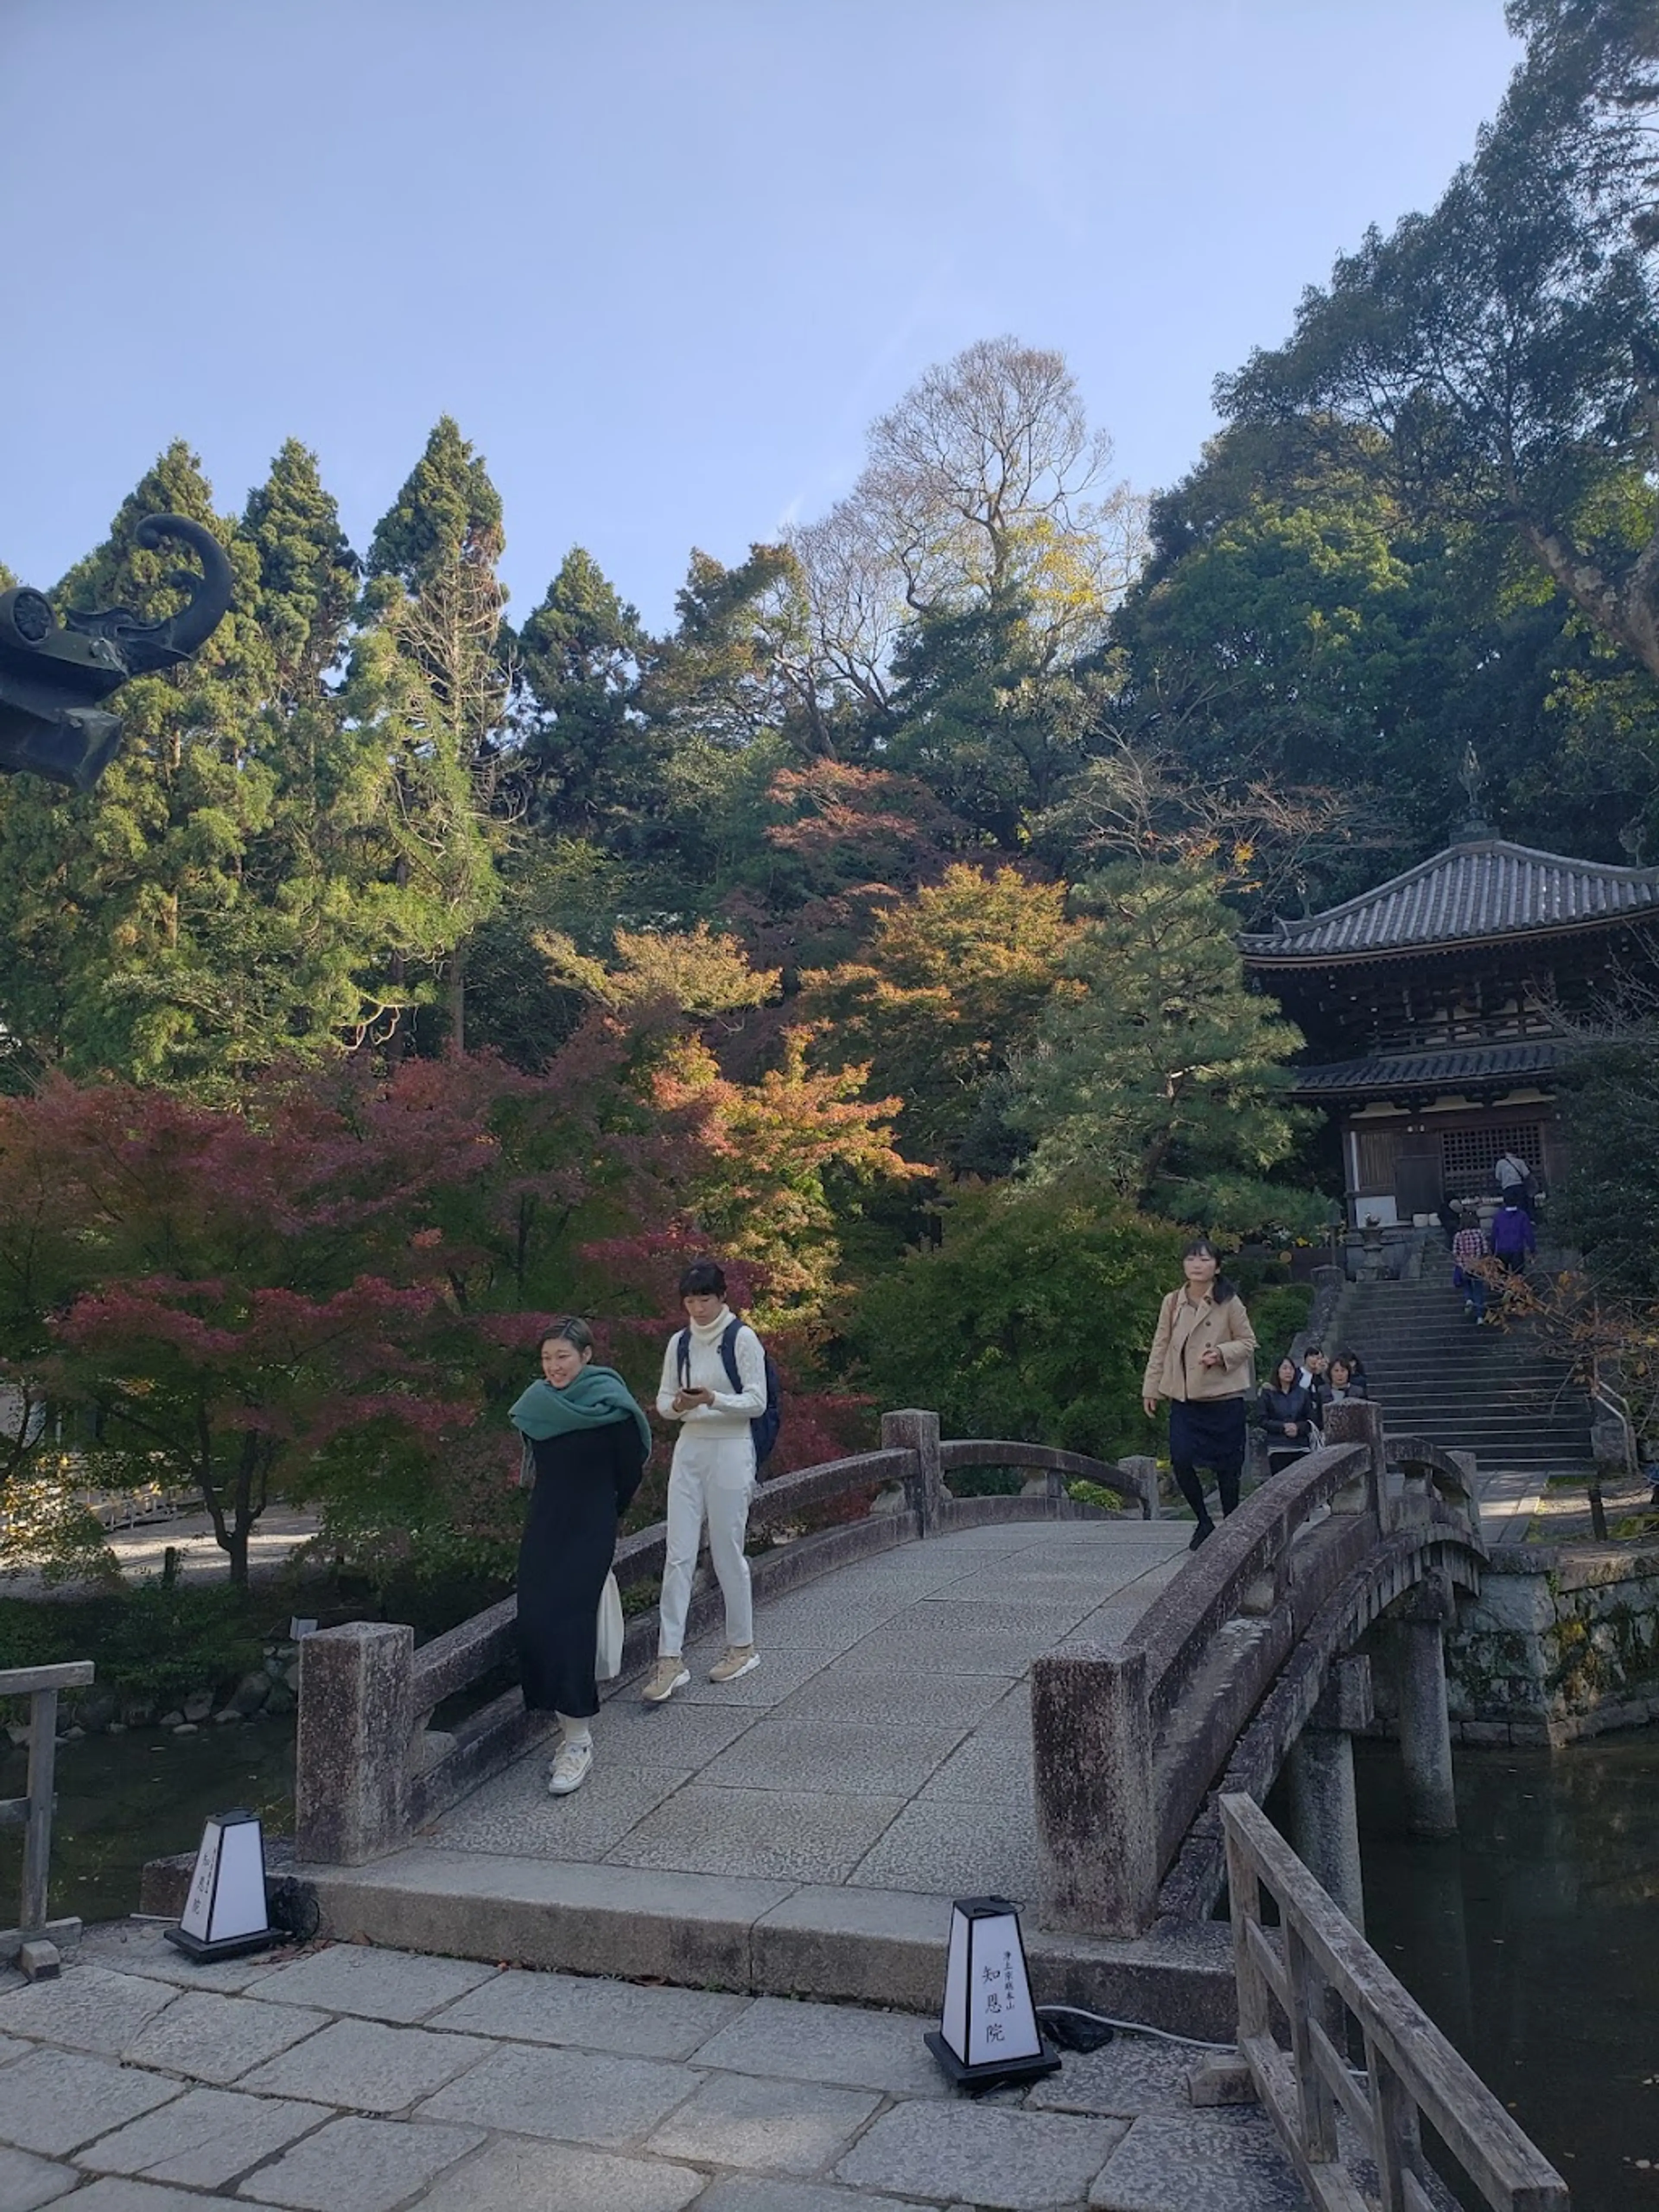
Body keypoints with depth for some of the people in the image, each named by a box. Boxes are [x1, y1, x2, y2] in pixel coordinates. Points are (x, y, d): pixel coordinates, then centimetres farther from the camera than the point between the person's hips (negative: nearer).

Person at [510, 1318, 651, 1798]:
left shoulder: (611, 1407, -11)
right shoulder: (536, 1406, 3)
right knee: (535, 1622, -2)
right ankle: (569, 1730, 10)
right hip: (544, 1525, 5)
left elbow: (631, 1470, 1)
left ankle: (578, 1739, -5)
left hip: (591, 1529, -5)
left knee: (569, 1622, -13)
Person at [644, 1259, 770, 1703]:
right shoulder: (679, 1342, 8)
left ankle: (742, 1646, 21)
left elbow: (757, 1403, -8)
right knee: (678, 1555, -1)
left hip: (730, 1450, -4)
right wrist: (677, 1405, -13)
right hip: (689, 1449, 5)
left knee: (728, 1553, 3)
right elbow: (663, 1401, 10)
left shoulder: (743, 1338, -6)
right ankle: (671, 1659, 2)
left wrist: (714, 1400, -24)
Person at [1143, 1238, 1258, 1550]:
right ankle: (1204, 1522, 12)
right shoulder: (1172, 1302, 4)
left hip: (1224, 1396, -2)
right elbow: (1160, 1347, 10)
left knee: (1226, 1465, 3)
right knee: (1181, 1459, -9)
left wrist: (1222, 1353, -15)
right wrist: (1151, 1388, 9)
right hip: (1184, 1396, 2)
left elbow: (1248, 1342, 4)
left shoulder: (1229, 1303, -4)